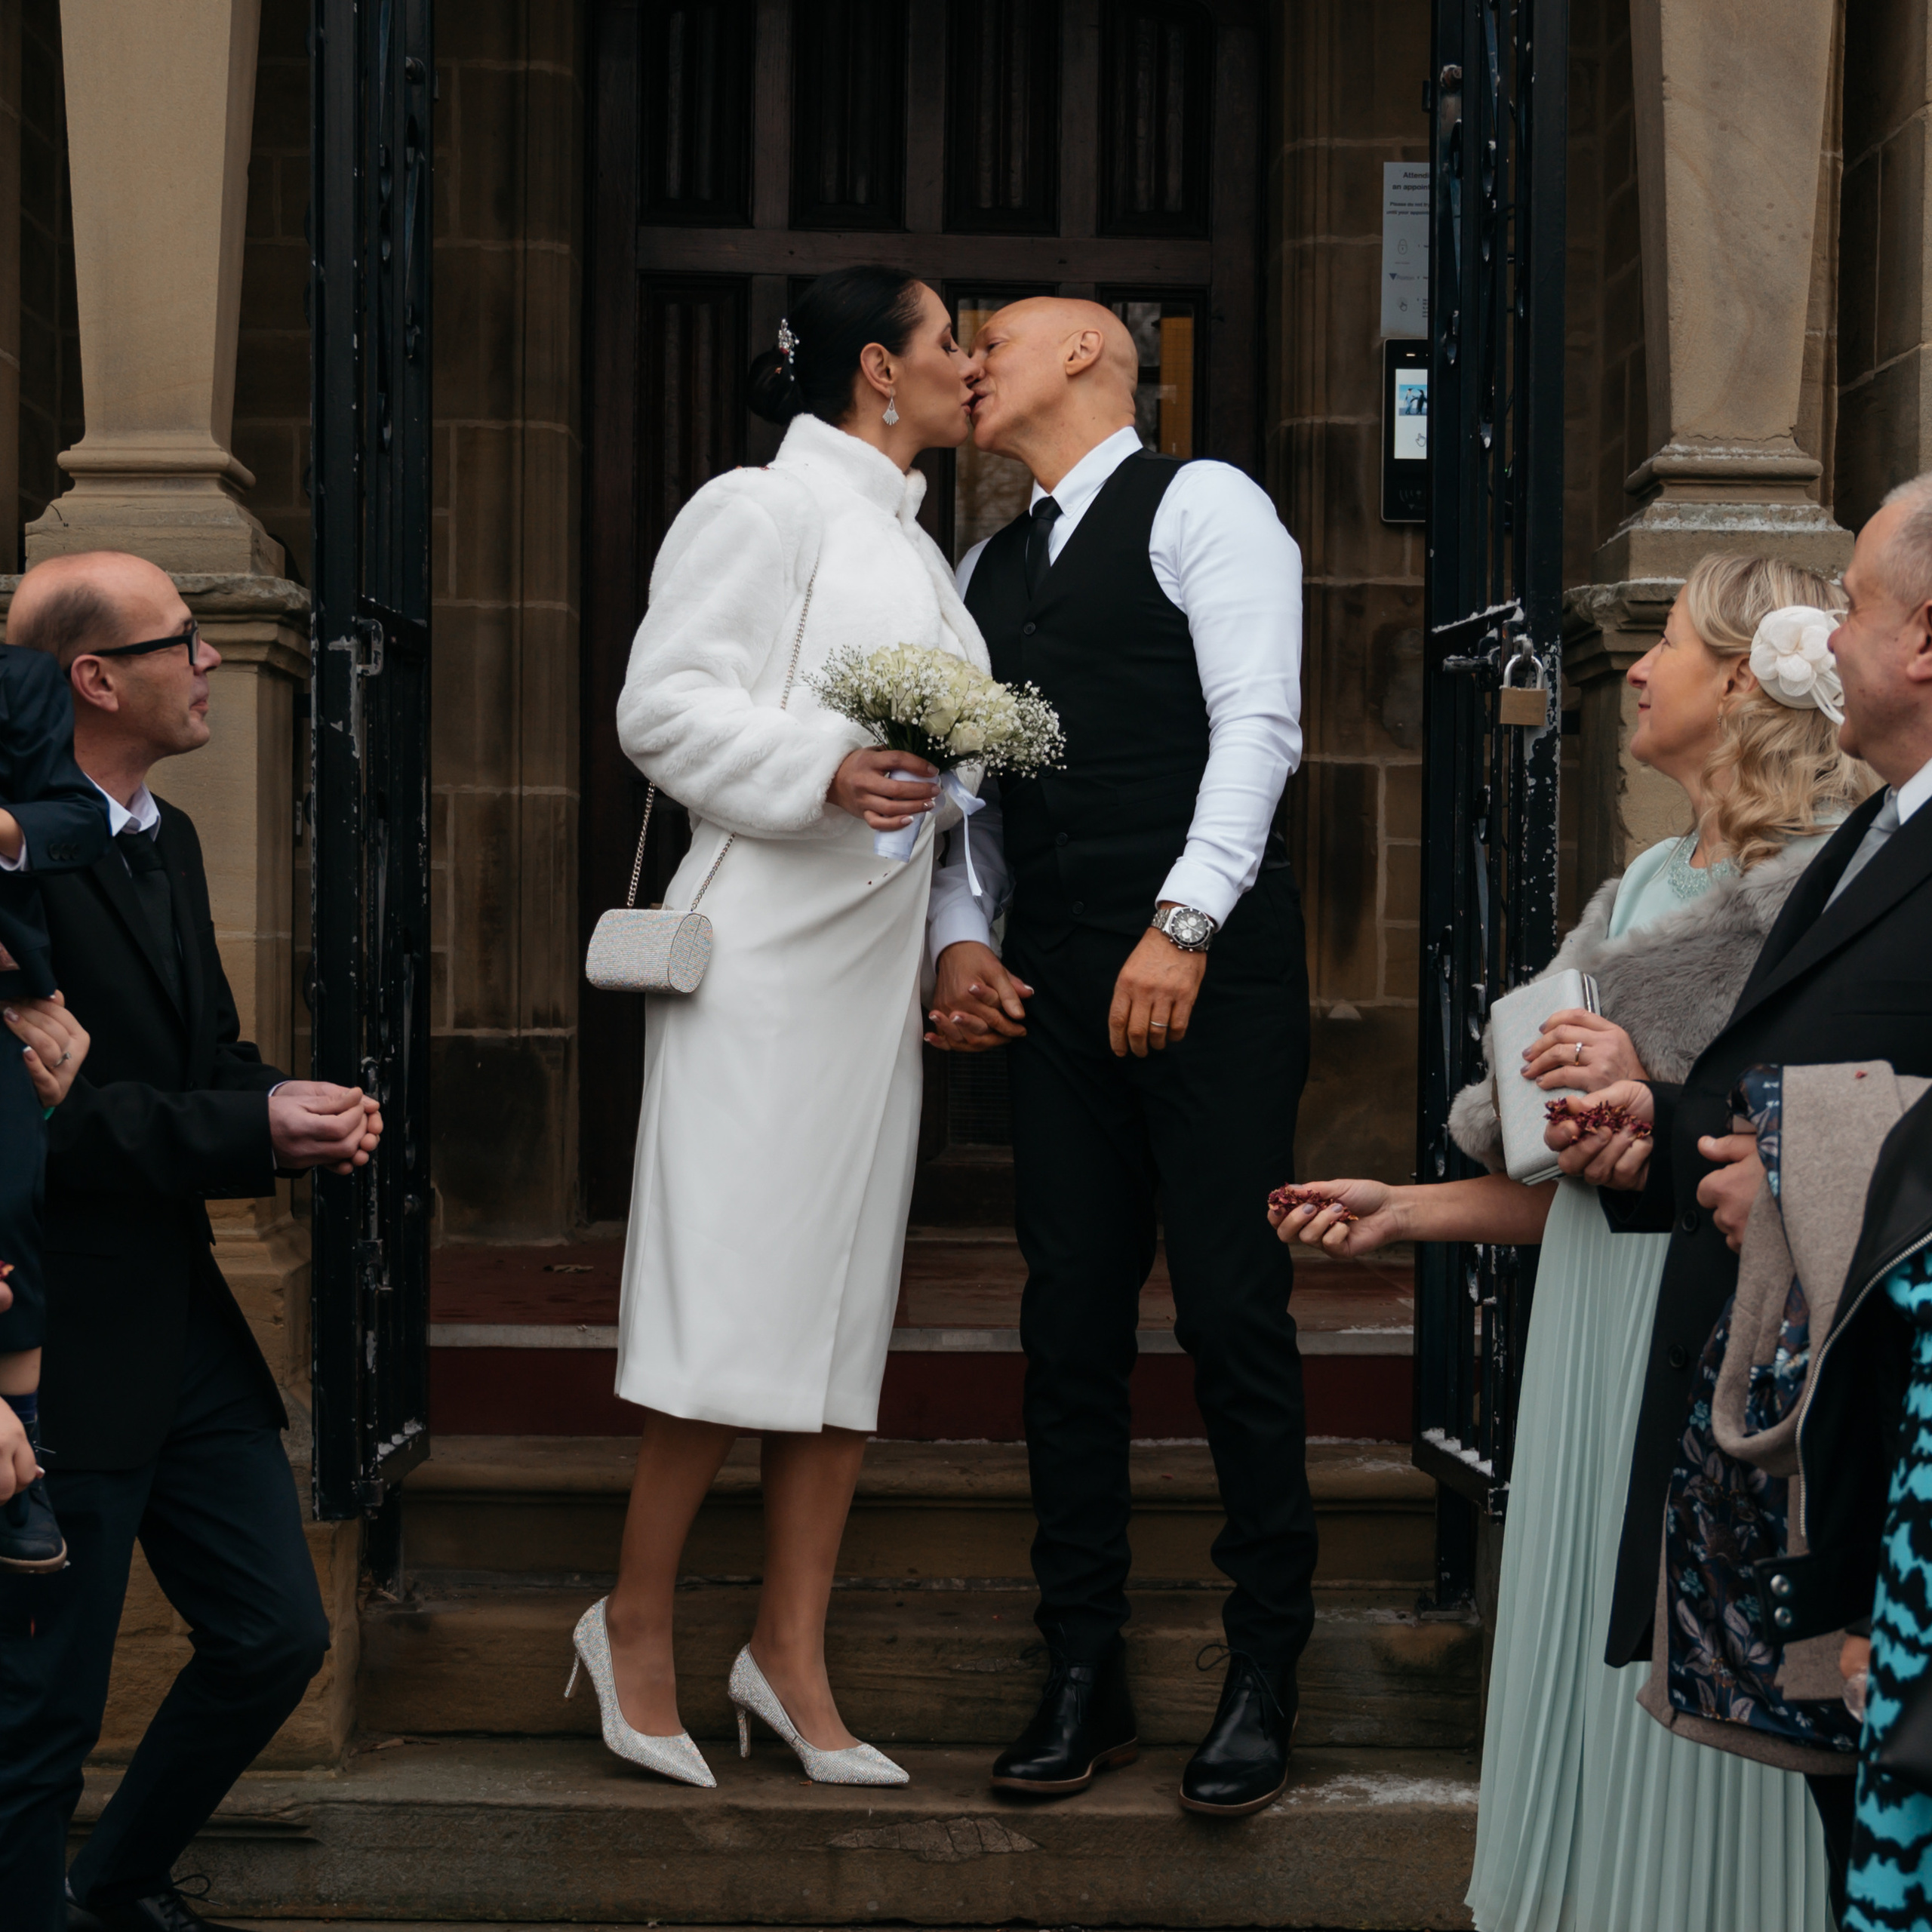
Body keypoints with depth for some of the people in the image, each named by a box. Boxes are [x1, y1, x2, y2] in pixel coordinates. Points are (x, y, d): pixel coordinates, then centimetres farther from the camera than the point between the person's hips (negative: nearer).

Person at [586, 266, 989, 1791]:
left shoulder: (910, 540, 22)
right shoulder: (763, 510, -4)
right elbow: (666, 705, -12)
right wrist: (823, 773, -24)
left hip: (875, 966, 8)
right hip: (765, 949, -8)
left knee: (850, 1305, 5)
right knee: (741, 1298, -9)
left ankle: (792, 1653, 10)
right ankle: (637, 1622, 6)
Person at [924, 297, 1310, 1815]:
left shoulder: (1204, 506, 1)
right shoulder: (984, 570, 21)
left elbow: (1258, 724, -10)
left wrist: (1182, 924, -19)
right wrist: (961, 935, 0)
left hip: (1212, 965, -6)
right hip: (1055, 978, 6)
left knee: (1234, 1312, -5)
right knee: (1070, 1318, 6)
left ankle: (1264, 1677, 6)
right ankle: (1085, 1676, 14)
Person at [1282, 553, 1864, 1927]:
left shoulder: (1831, 882, -10)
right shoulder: (1647, 887, 14)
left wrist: (1655, 1102, -21)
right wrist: (1409, 1211, 17)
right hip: (1595, 1332, 8)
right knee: (1581, 1678, 12)